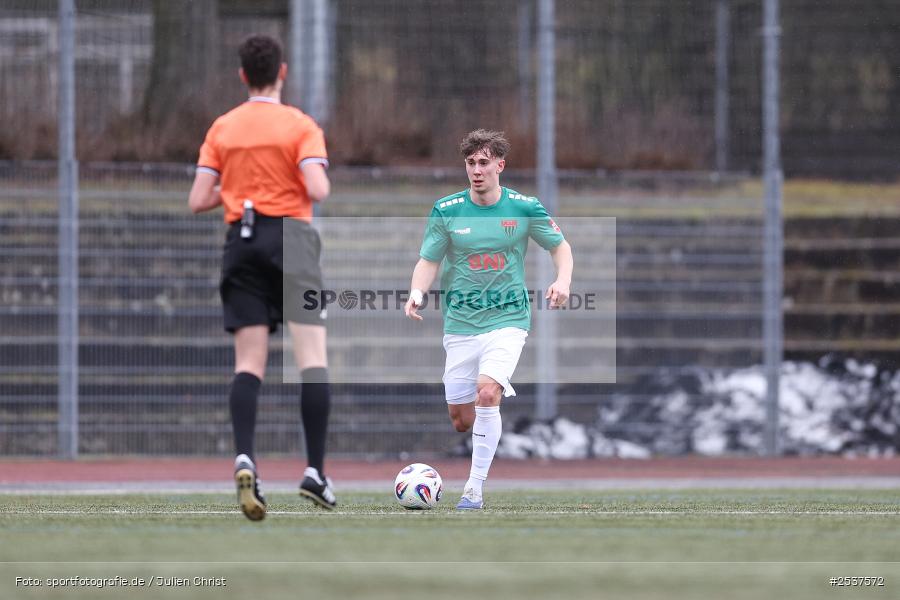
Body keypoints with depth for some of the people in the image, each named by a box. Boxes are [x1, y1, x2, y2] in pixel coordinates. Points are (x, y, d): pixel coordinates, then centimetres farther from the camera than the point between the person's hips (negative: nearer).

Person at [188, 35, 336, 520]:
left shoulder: (222, 129, 8)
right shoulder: (300, 126, -3)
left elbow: (198, 201, 5)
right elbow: (318, 190, -16)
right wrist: (320, 177, 7)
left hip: (241, 242, 4)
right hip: (290, 239, -3)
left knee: (248, 364, 1)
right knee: (313, 358, -2)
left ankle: (245, 458, -20)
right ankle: (315, 471, -9)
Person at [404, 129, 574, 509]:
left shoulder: (525, 208, -2)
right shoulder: (446, 211, -1)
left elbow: (560, 247, 11)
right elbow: (428, 261, 5)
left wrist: (563, 281, -8)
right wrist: (417, 292, -15)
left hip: (508, 320, -3)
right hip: (461, 323, 3)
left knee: (487, 392, -26)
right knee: (460, 418, 1)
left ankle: (475, 488, -20)